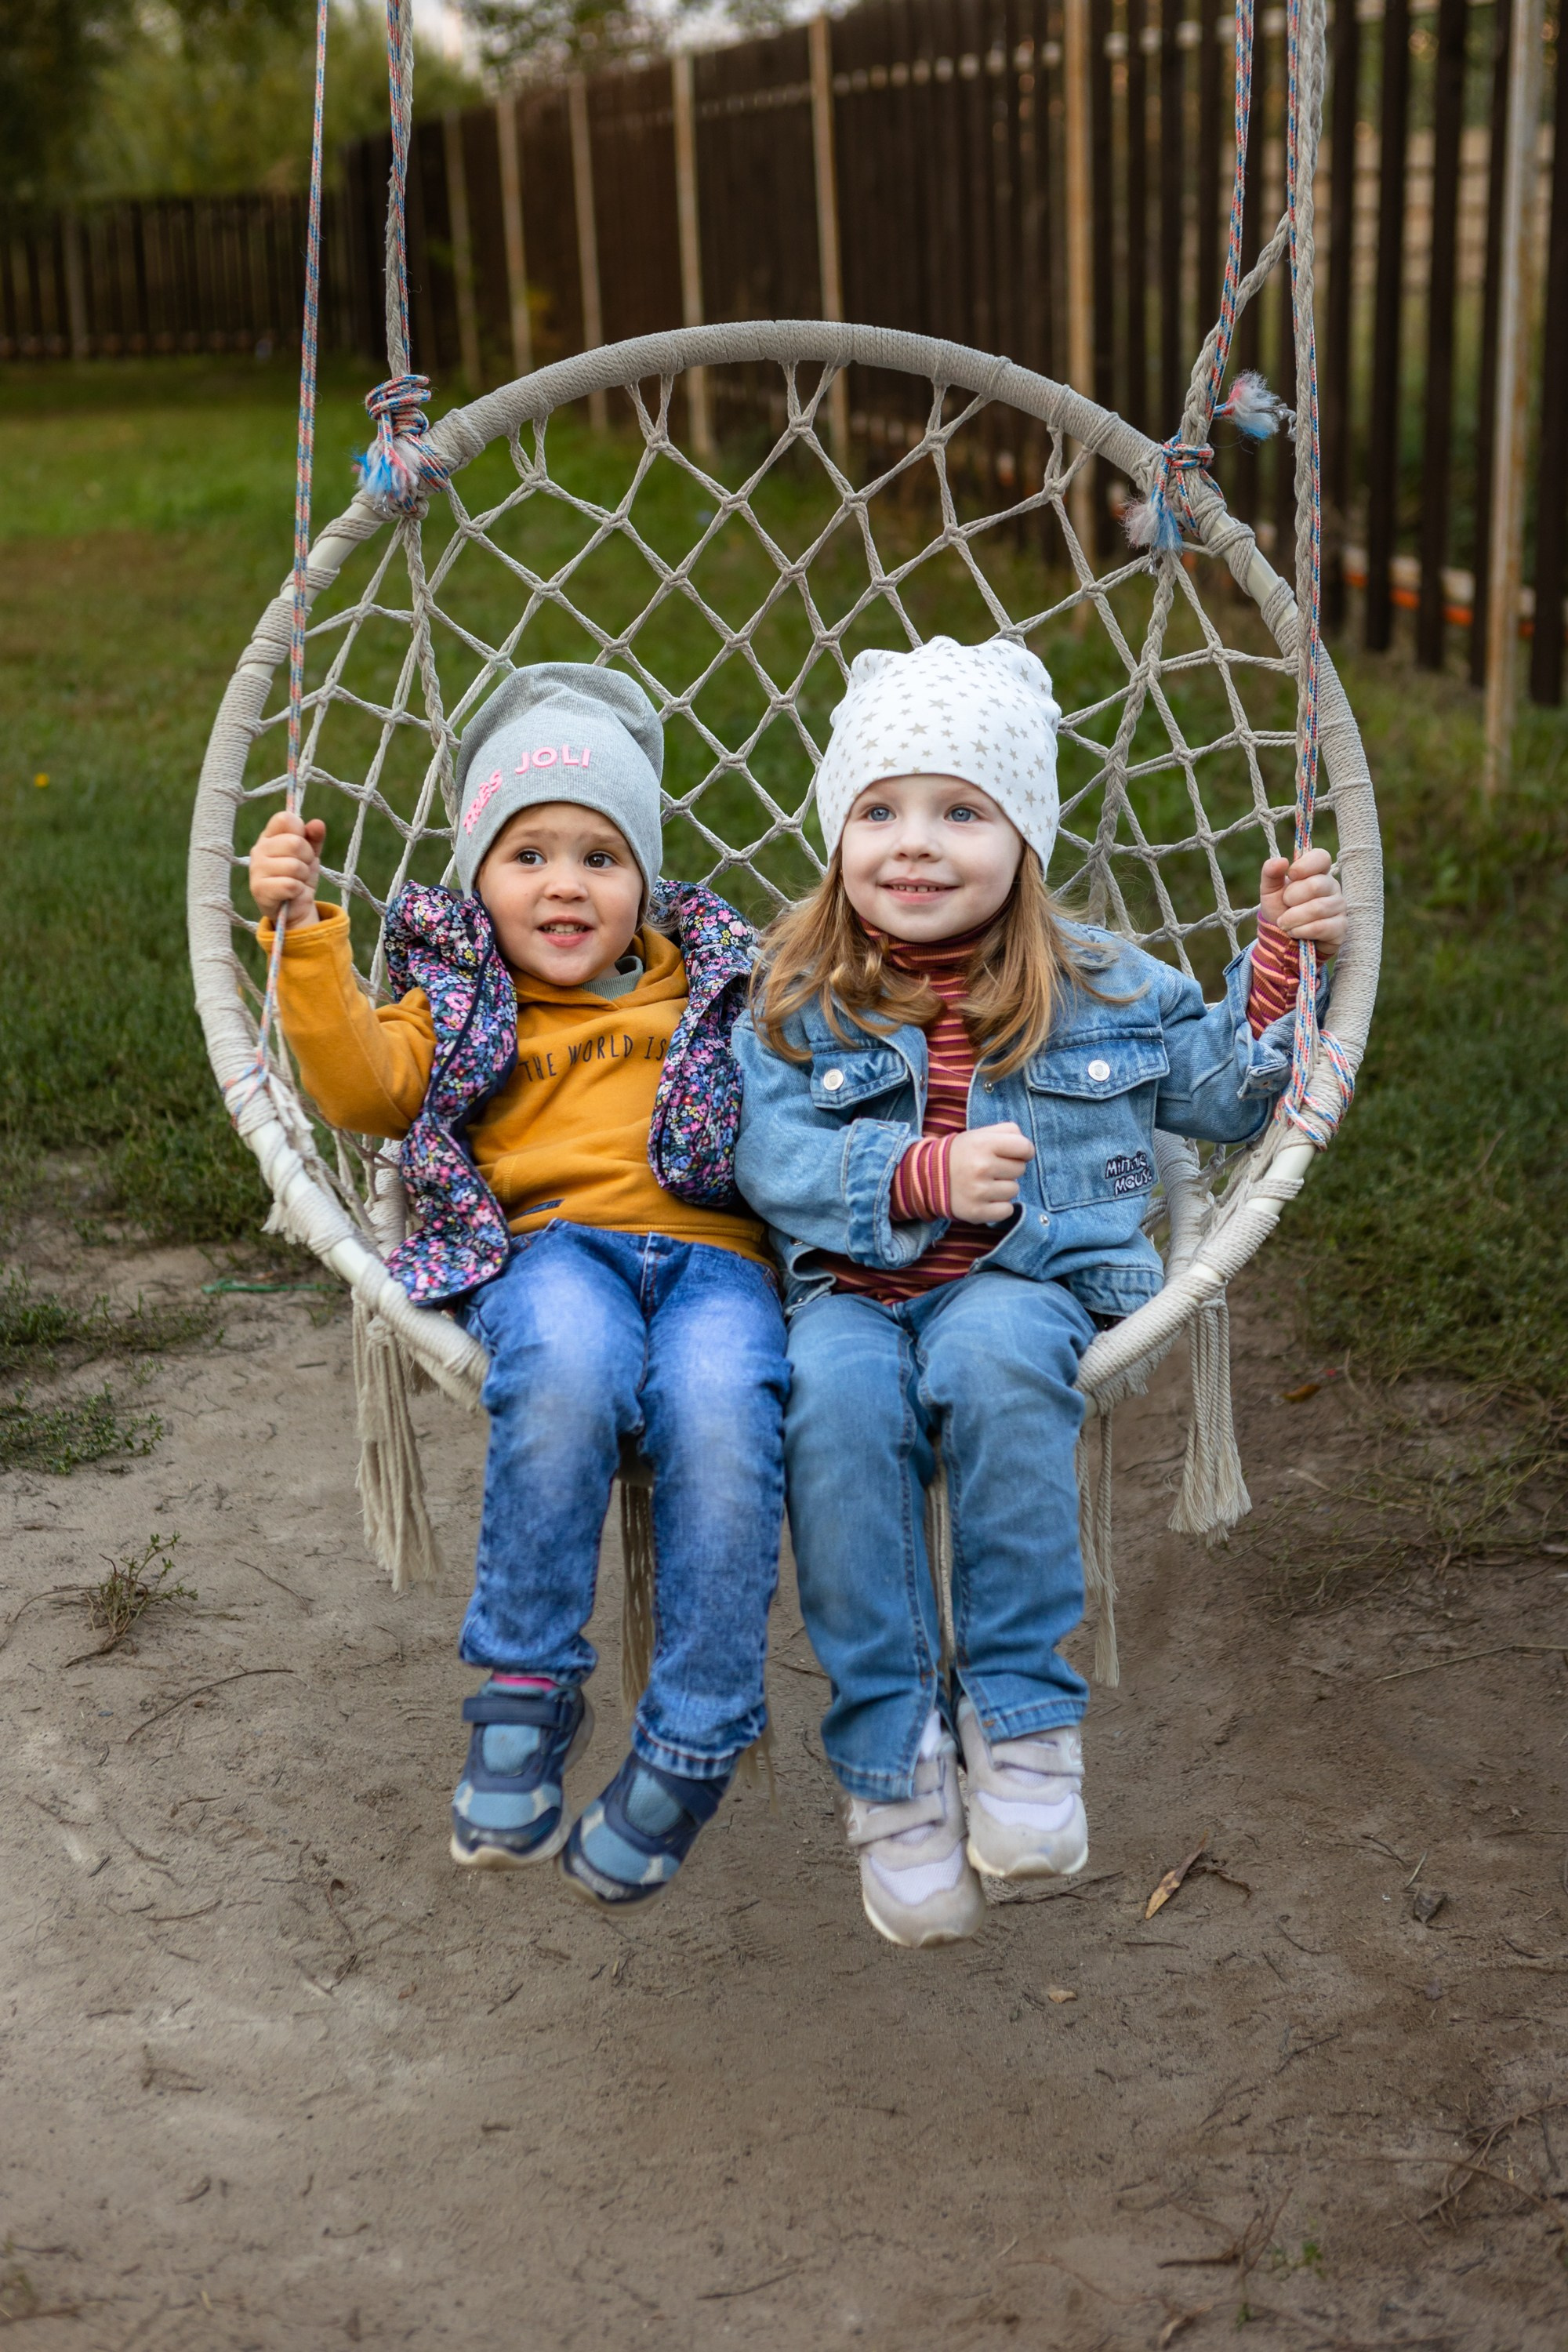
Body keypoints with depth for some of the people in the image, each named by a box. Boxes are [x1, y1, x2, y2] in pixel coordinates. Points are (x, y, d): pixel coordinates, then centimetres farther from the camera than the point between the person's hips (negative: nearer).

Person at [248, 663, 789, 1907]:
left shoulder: (710, 984, 26)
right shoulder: (465, 999, 20)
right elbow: (363, 1083, 2)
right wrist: (305, 932, -6)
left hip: (710, 1252, 1)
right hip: (550, 1245, -1)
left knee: (719, 1409, -34)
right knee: (568, 1369, -39)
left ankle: (690, 1746, -22)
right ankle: (525, 1691, -22)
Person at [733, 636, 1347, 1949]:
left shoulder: (1099, 989, 13)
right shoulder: (795, 1003, 9)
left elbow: (1227, 1093, 23)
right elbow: (773, 1160, -5)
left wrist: (1284, 959, 9)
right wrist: (924, 1176, -20)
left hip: (1026, 1284, 0)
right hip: (854, 1288, 1)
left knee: (995, 1357, -37)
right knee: (840, 1397, -34)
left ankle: (1020, 1710, -25)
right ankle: (891, 1759, -25)